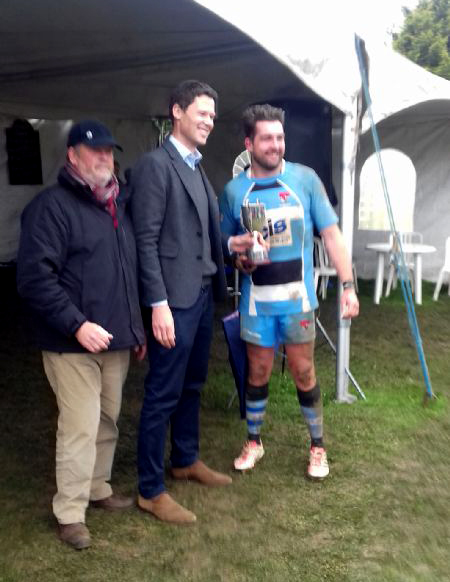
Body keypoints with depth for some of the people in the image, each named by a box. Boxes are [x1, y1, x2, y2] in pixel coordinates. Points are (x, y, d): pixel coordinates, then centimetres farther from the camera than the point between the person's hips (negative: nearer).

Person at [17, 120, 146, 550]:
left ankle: (98, 488, 35)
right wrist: (77, 324, -23)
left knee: (108, 422, 17)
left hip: (116, 340, 7)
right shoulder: (52, 205, -11)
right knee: (80, 428, -3)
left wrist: (137, 325, 18)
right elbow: (34, 276, -19)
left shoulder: (117, 206, 14)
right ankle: (69, 513, 13)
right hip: (73, 343, -7)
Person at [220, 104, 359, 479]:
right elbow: (226, 242, 11)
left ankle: (318, 446, 27)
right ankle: (254, 442, 33)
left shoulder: (305, 179, -4)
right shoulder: (233, 190, 0)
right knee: (258, 373, 13)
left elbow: (331, 234, -2)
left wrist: (348, 285, -6)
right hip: (256, 300, 1)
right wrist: (239, 257, -11)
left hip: (298, 297, -1)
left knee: (303, 372, 8)